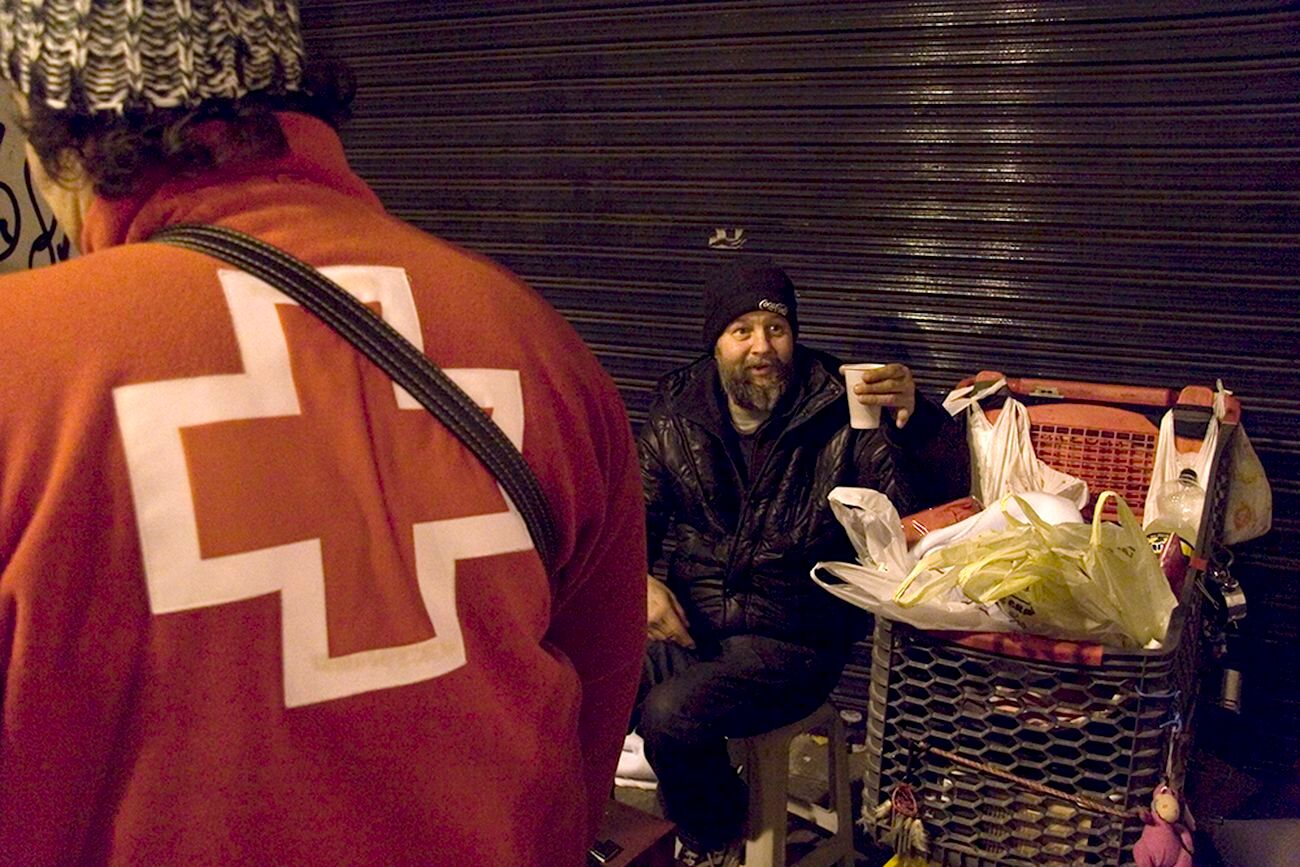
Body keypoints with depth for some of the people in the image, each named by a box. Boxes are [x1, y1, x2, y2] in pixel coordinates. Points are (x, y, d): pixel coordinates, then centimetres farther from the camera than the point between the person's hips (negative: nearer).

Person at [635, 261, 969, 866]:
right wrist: (639, 581, -9)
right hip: (688, 624, 4)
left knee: (669, 714, -26)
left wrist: (914, 419, -32)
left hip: (790, 640, -3)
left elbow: (941, 492, -12)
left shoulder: (839, 414, -6)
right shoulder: (676, 414, 5)